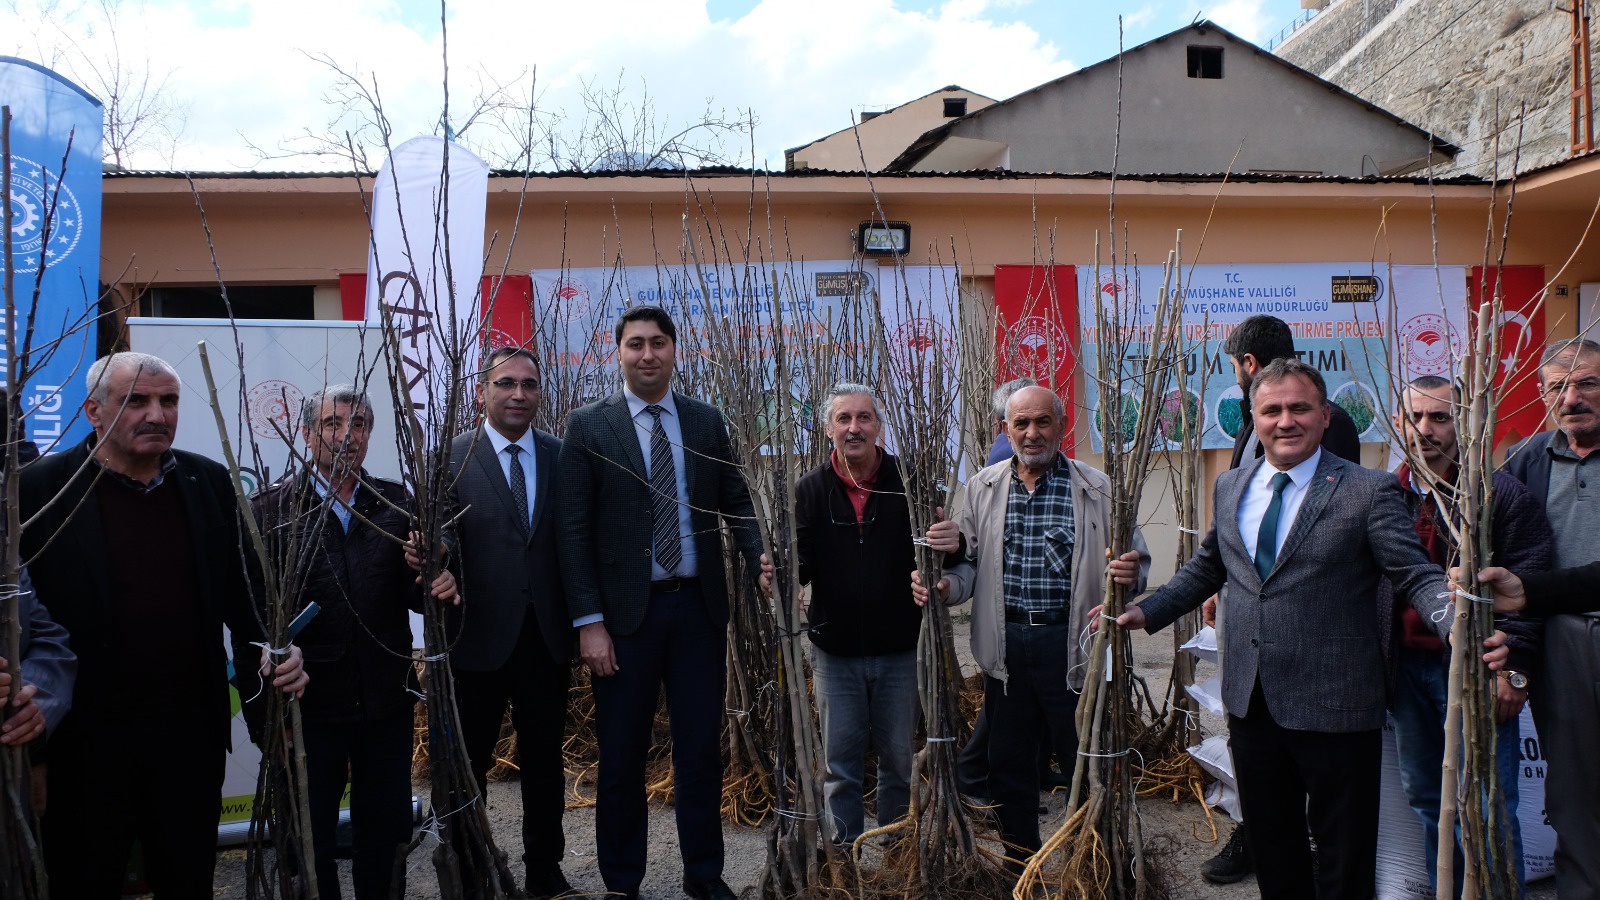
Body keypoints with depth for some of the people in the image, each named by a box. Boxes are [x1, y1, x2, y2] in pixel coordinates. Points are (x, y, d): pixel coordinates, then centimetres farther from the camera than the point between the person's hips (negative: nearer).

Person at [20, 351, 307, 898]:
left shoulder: (209, 483, 3)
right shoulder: (41, 489, -9)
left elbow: (236, 592, 8)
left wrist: (272, 651, -9)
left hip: (190, 731, 3)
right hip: (84, 742, -3)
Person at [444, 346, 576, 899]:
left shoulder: (561, 456, 2)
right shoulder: (451, 458, -6)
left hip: (546, 639, 2)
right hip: (480, 639, -2)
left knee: (544, 762, 15)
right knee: (468, 767, 14)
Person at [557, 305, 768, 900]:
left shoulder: (707, 421, 6)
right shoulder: (589, 427, -3)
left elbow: (736, 502, 7)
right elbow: (574, 531, -6)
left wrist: (761, 557, -13)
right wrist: (589, 622, -11)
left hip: (698, 609, 2)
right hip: (626, 612, -2)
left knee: (701, 749, 11)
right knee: (622, 756, 9)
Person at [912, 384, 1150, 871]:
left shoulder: (1097, 489, -2)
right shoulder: (983, 488, 7)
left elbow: (1135, 559, -1)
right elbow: (970, 562, 10)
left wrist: (1129, 571, -24)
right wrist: (945, 585, -11)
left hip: (1071, 645, -3)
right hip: (1005, 644, 3)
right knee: (1008, 763, 13)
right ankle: (1019, 870, 31)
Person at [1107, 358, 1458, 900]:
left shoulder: (1370, 491, -7)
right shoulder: (1229, 488, 10)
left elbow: (1416, 576, -13)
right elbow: (1207, 567, 21)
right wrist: (1147, 612, 12)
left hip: (1334, 706, -5)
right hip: (1250, 701, 5)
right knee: (1270, 843, 19)